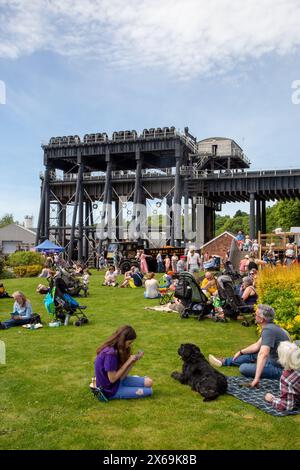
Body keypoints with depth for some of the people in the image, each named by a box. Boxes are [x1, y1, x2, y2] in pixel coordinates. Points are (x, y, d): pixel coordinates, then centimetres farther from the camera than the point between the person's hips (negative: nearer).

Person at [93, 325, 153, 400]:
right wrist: (128, 362, -21)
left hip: (118, 380, 10)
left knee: (148, 382, -1)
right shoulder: (110, 353, -29)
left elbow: (121, 375, -2)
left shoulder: (115, 350, 0)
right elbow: (112, 379, -24)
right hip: (111, 390, -9)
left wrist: (134, 361, -10)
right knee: (149, 391, -9)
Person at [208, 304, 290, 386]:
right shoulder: (270, 327, 6)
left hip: (278, 368, -10)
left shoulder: (268, 330, -26)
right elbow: (257, 345, 20)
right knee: (251, 355, 20)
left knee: (243, 368, -17)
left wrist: (257, 378, -43)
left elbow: (263, 354, -39)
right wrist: (241, 352, 25)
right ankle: (224, 362, 30)